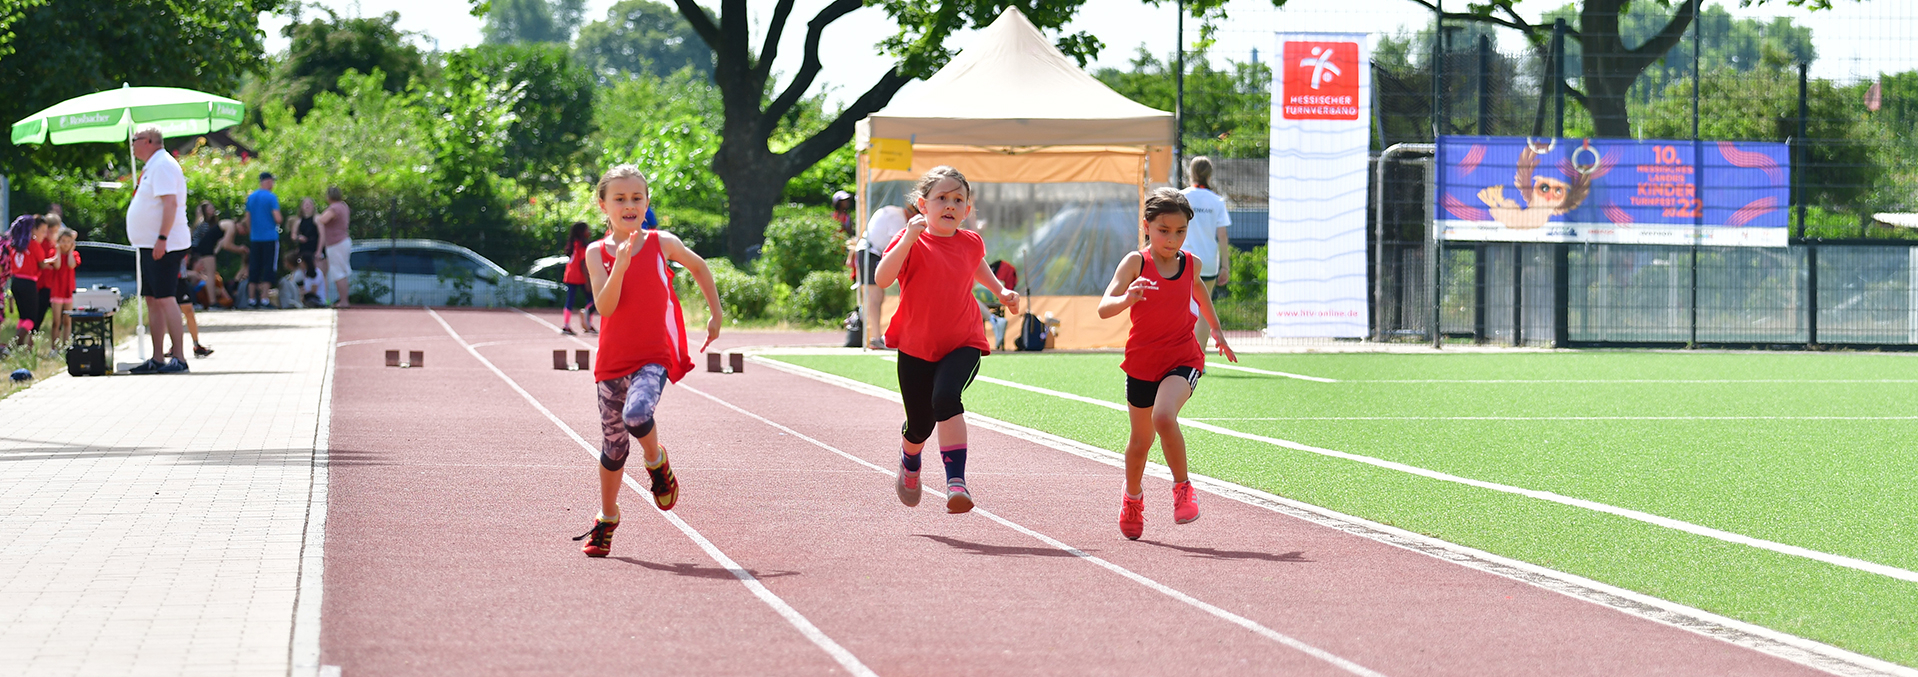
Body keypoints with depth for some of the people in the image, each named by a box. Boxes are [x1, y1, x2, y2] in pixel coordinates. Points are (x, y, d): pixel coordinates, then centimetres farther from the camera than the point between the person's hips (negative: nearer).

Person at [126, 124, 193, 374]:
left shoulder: (163, 166, -13)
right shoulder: (152, 167, 19)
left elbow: (170, 203, -22)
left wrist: (162, 238, -27)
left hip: (163, 247, -11)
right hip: (149, 246, 11)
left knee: (165, 299, -13)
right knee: (153, 301, 10)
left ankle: (179, 358, -13)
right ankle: (157, 359, 13)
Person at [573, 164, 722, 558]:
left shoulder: (662, 244, -1)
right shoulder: (597, 253, -1)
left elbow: (698, 266, 19)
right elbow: (605, 307, -15)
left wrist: (716, 315, 20)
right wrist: (621, 264, -27)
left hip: (654, 357, -2)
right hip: (613, 360, 2)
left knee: (636, 415, -30)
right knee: (614, 443, 8)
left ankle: (657, 462, 2)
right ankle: (607, 518, 29)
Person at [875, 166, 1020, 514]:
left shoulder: (970, 243, 4)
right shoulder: (912, 242, -9)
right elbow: (882, 279, -28)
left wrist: (1001, 291, 22)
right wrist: (908, 240, -36)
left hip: (962, 345, 0)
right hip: (916, 348, 0)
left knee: (946, 397, -30)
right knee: (919, 426, 9)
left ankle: (956, 481, -35)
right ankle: (910, 463, 47)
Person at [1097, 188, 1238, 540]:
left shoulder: (1191, 264, -1)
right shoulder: (1136, 263, -11)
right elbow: (1103, 309, -23)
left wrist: (1217, 330, 31)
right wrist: (1127, 298, -43)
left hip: (1183, 359, 0)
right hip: (1142, 362, 0)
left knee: (1164, 416, -29)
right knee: (1140, 441, 15)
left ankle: (1183, 488, -10)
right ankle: (1133, 497, 44)